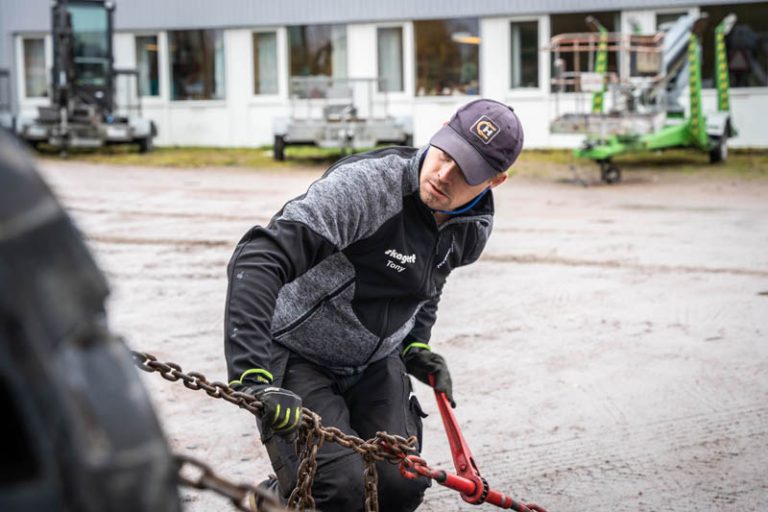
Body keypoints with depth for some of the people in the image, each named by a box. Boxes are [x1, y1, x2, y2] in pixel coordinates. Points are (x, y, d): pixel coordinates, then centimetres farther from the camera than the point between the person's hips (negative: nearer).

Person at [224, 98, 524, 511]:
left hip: (376, 364, 7)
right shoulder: (366, 183, -30)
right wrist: (251, 373, -48)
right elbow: (259, 259, -40)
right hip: (296, 358, -6)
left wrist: (416, 344, 4)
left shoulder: (474, 228, -6)